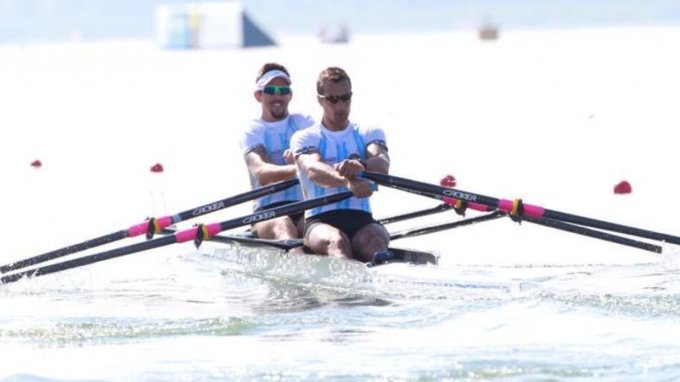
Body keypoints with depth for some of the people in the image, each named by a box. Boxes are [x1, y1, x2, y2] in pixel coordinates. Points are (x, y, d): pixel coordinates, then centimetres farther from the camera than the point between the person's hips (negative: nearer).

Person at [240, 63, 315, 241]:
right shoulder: (253, 133, 9)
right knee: (282, 224, -37)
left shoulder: (303, 123, 17)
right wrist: (296, 170, -35)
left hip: (305, 208, 2)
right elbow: (261, 174, -13)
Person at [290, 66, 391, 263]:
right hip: (320, 221, -2)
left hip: (361, 220, 2)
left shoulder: (369, 134, 19)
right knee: (336, 241, -36)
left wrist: (362, 166, -33)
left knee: (375, 239, -33)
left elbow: (382, 165, -6)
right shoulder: (304, 137, 11)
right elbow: (313, 171, -14)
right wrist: (347, 181, -37)